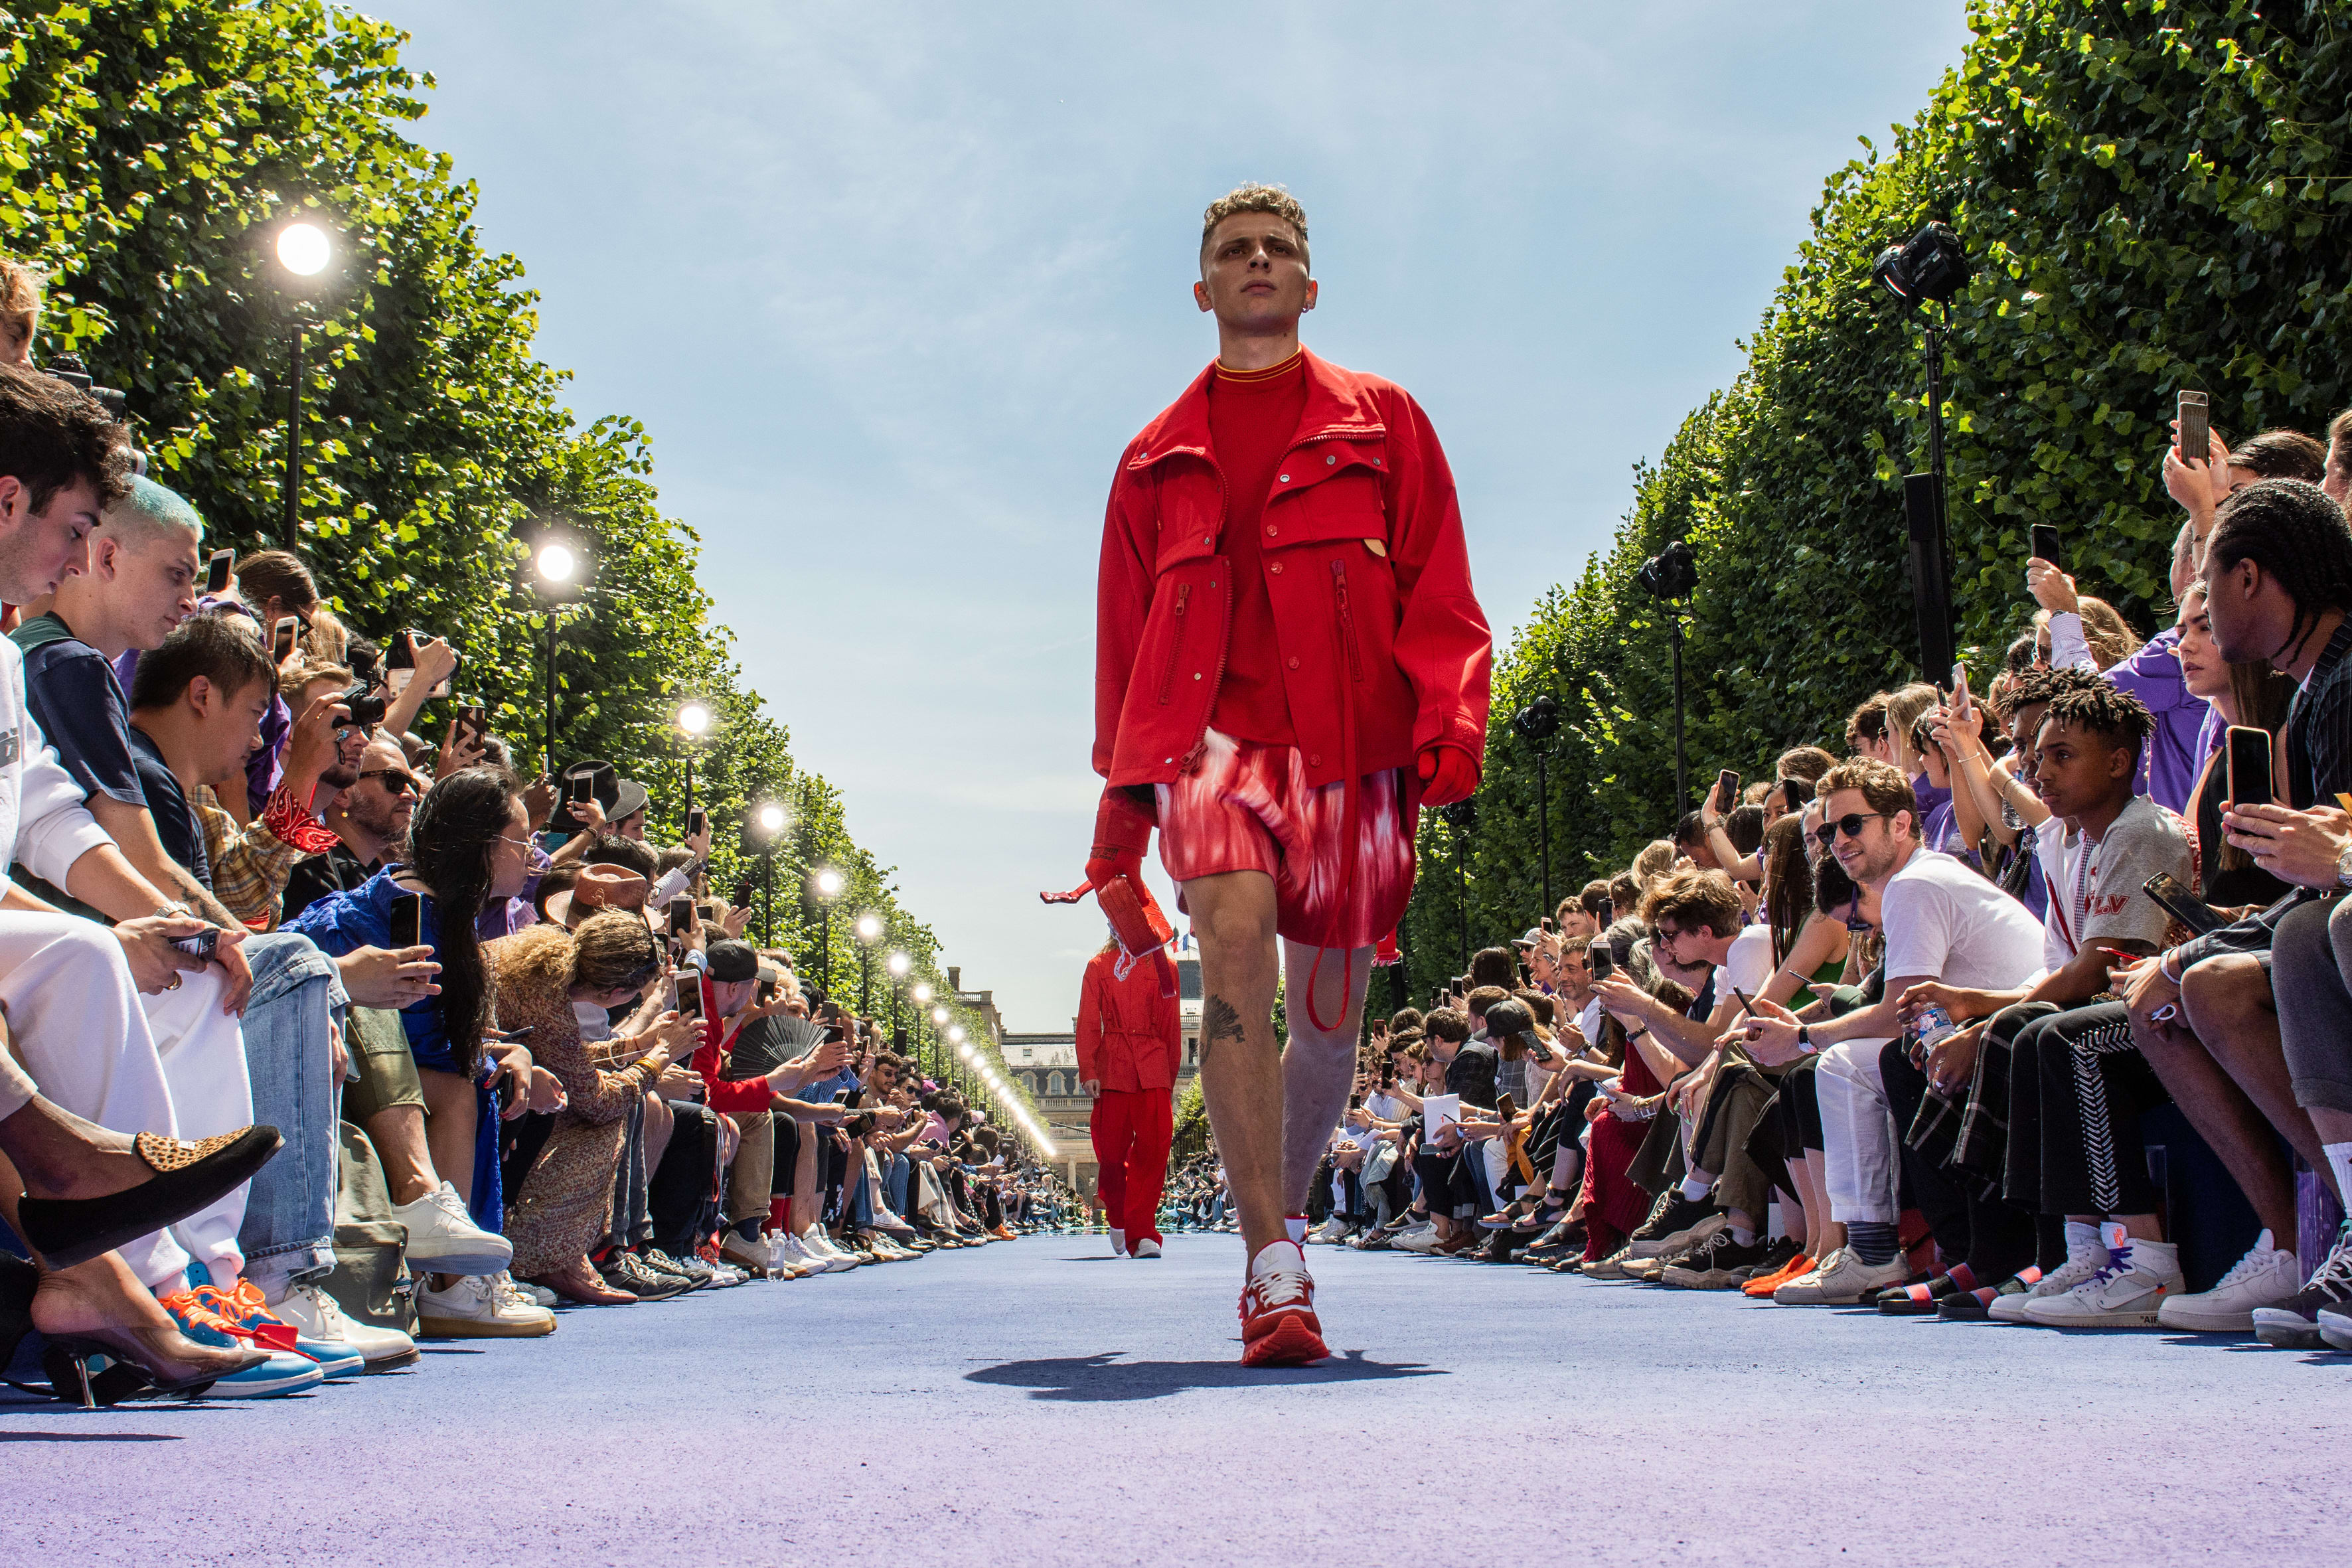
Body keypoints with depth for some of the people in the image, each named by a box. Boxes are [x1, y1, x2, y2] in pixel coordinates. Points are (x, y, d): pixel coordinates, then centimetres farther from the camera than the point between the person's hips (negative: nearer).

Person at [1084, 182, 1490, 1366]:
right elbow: (1125, 636, 20)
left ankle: (1284, 1210, 33)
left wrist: (1452, 725, -9)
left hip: (1350, 748, 1)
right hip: (1215, 733, 0)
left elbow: (1439, 594, 7)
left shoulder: (1380, 420, 15)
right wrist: (1123, 791, 13)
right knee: (1234, 950, -25)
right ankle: (1276, 1275, -25)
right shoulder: (1158, 458, 20)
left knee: (1327, 1019, 5)